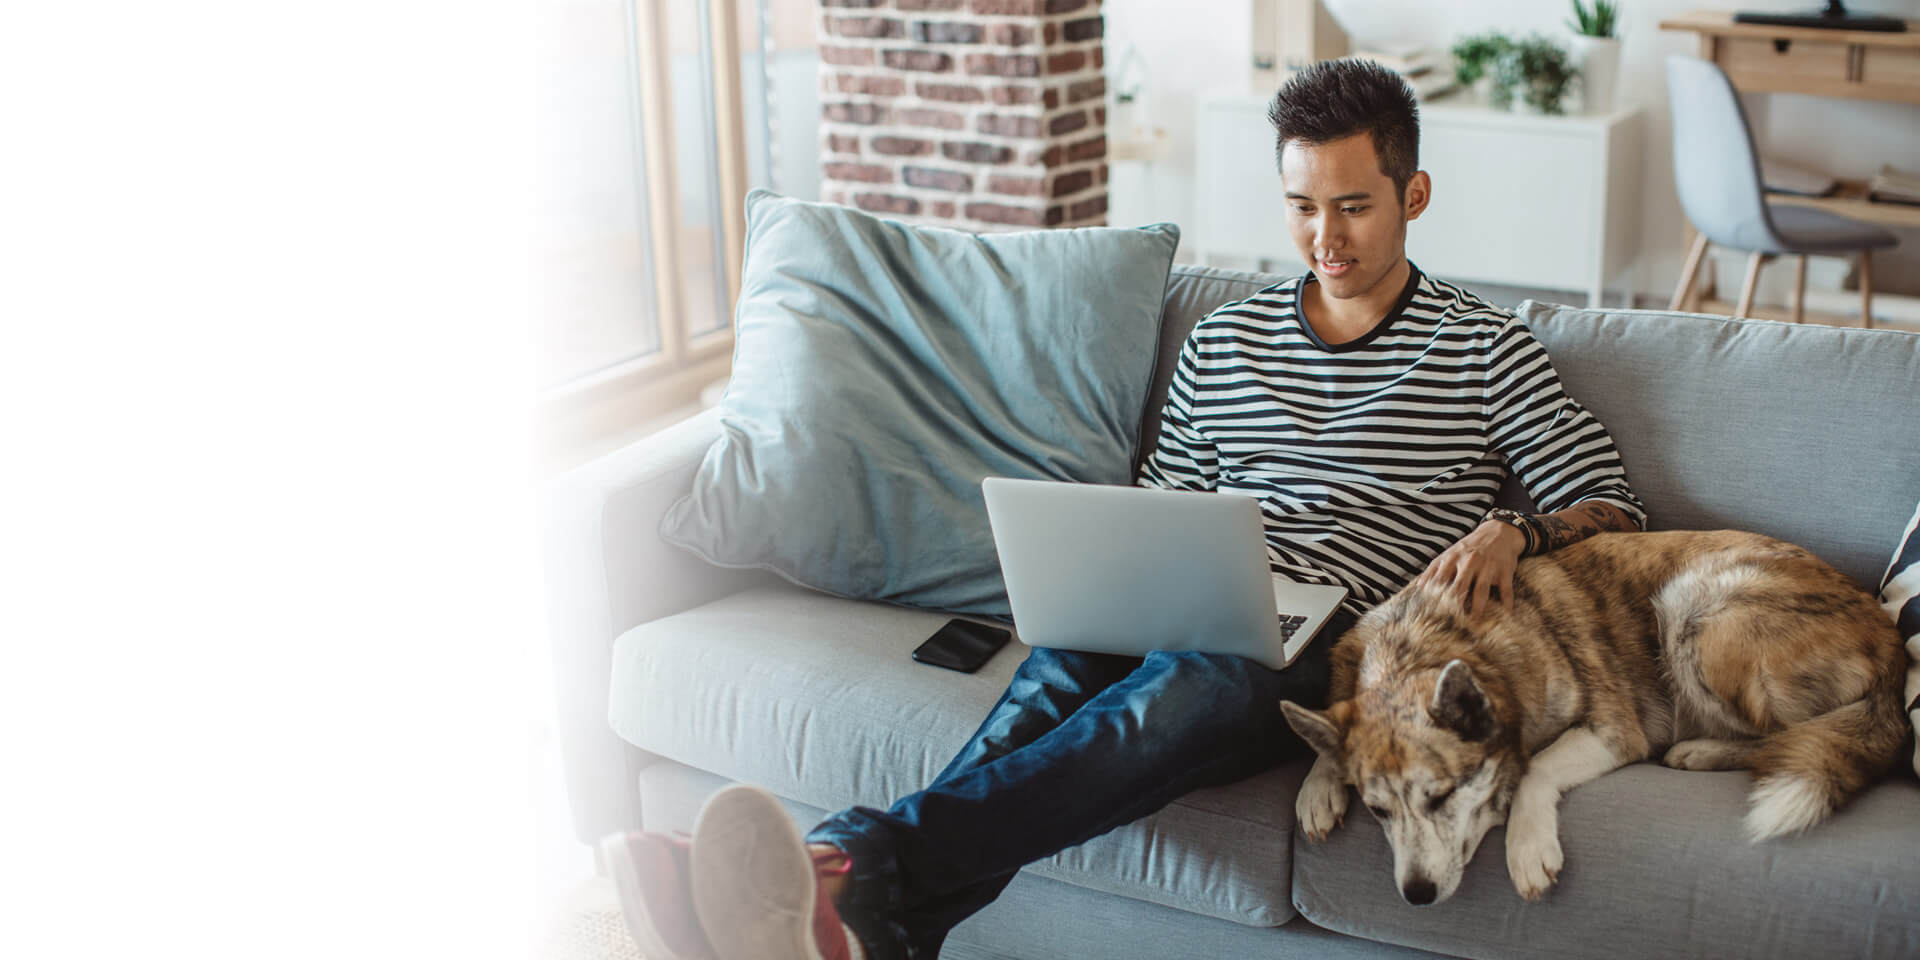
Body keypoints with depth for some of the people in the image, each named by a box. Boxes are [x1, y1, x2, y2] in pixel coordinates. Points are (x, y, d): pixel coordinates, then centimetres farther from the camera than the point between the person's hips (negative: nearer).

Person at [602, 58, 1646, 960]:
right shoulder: (1224, 341, 22)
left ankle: (861, 862, -60)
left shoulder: (1483, 348, 12)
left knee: (1199, 686, -40)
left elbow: (1613, 508, 9)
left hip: (1337, 647, -4)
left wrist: (1515, 532, -14)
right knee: (1064, 670, -35)